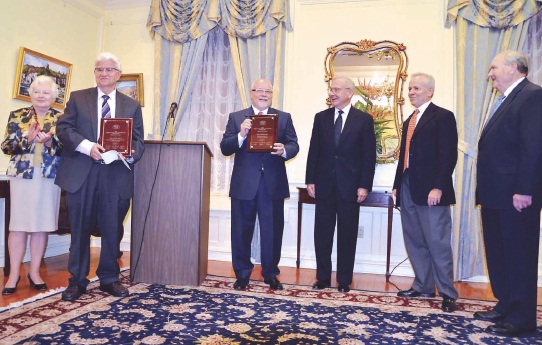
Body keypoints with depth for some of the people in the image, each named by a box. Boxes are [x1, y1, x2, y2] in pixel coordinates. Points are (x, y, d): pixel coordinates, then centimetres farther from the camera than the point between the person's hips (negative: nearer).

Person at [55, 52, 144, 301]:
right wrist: (88, 146, -16)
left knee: (112, 229, 7)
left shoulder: (132, 106, 13)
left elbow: (138, 140, 8)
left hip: (116, 175, 1)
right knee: (80, 229, 6)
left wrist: (131, 153, -15)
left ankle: (109, 279, 21)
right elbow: (63, 128, 0)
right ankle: (77, 281, 18)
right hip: (81, 173, -1)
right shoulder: (77, 98, 10)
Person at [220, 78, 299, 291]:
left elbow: (294, 146, 2)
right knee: (241, 231, 7)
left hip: (274, 184, 1)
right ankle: (242, 275, 23)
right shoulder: (236, 118, 7)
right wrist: (241, 135, -19)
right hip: (244, 184, 0)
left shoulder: (284, 118, 9)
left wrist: (284, 150, -21)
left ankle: (271, 274, 23)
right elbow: (225, 148, -1)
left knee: (272, 231, 8)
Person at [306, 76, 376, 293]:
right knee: (322, 234, 7)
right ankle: (323, 278, 19)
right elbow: (314, 151, 8)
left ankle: (344, 280, 18)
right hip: (324, 185, 3)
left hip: (350, 186, -2)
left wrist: (364, 186, -8)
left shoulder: (364, 119, 1)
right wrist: (310, 180, 2)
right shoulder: (321, 118, 8)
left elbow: (369, 155, -2)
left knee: (347, 235, 6)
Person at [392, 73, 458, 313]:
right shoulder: (409, 121, 20)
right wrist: (397, 185, 15)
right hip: (408, 189, 8)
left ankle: (447, 293, 7)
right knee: (415, 242, 11)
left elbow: (448, 155, -12)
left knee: (438, 243, -3)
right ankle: (423, 286, 22)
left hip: (430, 191, -8)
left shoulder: (443, 117, -3)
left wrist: (438, 187, -19)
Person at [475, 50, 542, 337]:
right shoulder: (508, 101, 20)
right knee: (498, 254, 16)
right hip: (495, 195, 10)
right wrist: (485, 191, 14)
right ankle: (506, 307, 30)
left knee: (518, 256, 1)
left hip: (515, 195, -10)